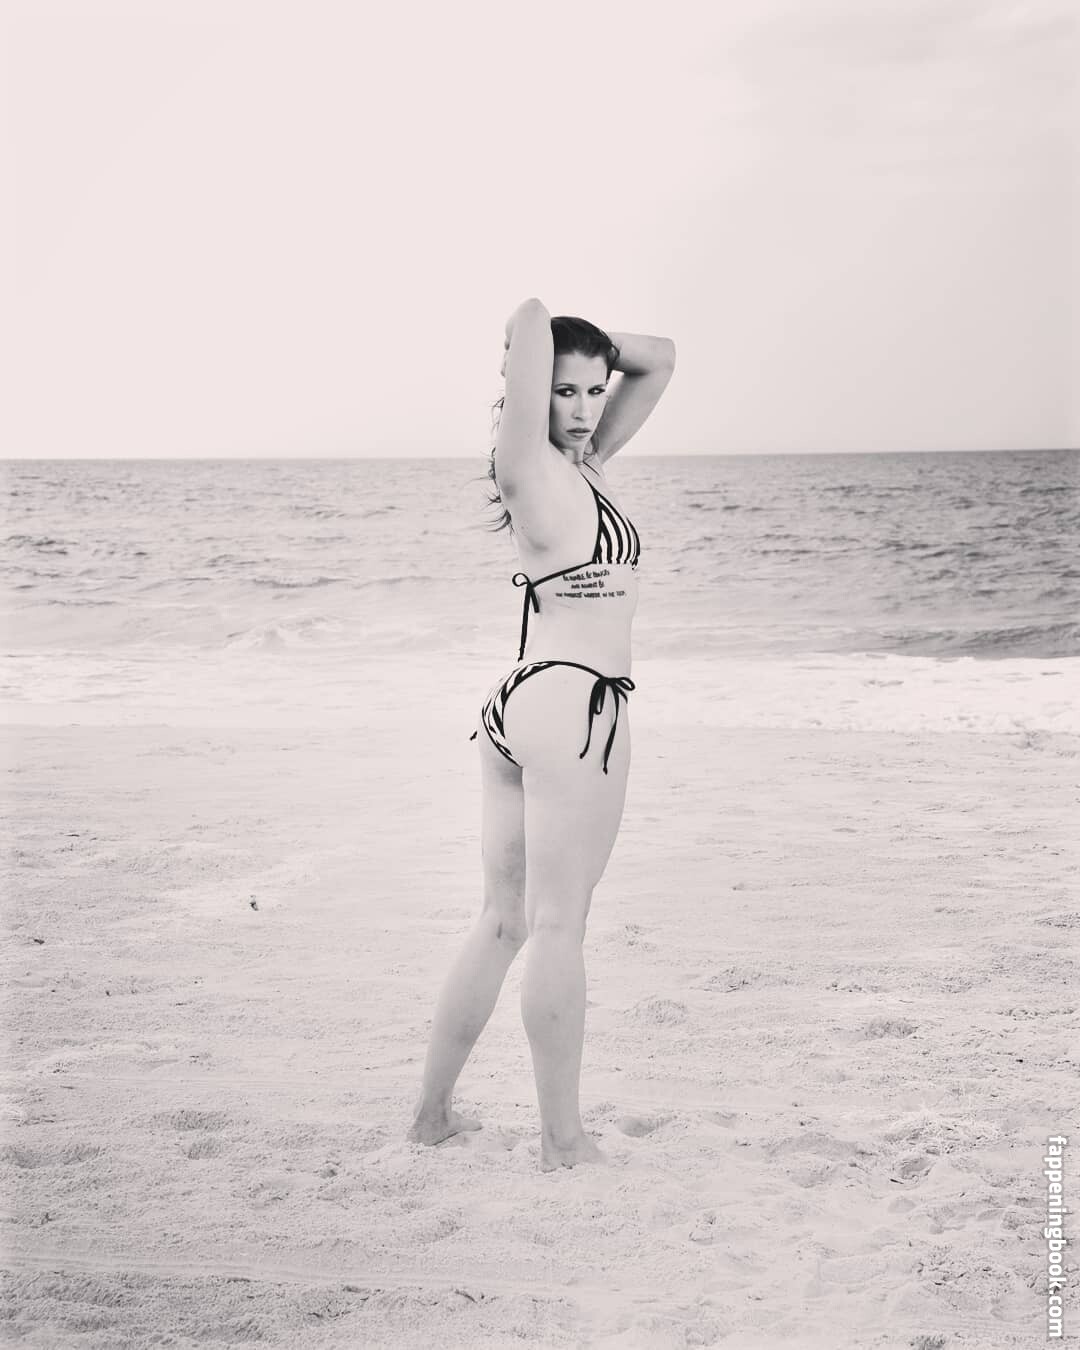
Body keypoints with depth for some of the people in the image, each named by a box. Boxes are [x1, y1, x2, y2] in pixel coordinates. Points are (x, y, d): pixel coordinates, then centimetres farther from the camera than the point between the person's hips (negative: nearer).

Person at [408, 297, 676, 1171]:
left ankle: (434, 1112, 22)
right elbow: (530, 322, -20)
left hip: (522, 705, 10)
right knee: (559, 927, -3)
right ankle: (564, 1141, 5)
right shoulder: (530, 467, -9)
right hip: (573, 702, -10)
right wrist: (533, 333, 2)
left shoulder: (585, 464, 14)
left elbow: (658, 362, 22)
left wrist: (593, 344, 12)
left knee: (503, 921, 14)